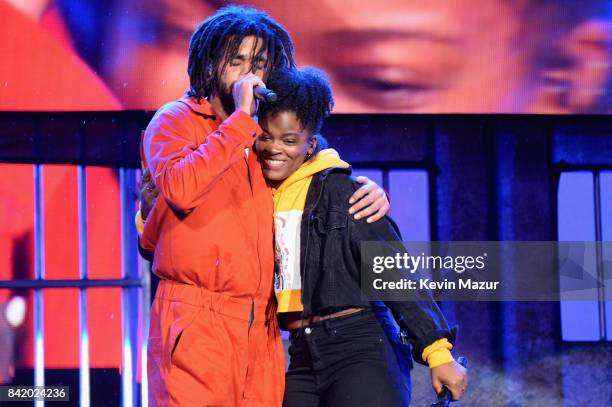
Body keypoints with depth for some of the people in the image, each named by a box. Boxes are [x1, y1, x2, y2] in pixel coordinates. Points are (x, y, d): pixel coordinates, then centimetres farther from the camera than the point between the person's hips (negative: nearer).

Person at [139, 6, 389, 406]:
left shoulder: (267, 134, 18)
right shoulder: (175, 120, 2)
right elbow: (181, 189, -19)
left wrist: (370, 193, 8)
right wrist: (241, 118, -13)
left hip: (260, 329, 5)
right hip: (195, 327, -5)